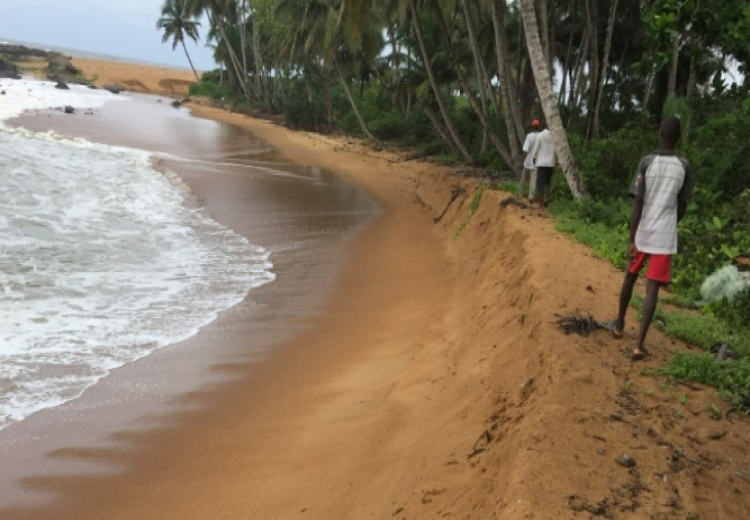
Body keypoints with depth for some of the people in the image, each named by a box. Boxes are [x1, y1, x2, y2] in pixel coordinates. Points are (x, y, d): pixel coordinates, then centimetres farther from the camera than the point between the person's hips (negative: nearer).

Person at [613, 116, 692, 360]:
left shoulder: (647, 162, -7)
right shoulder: (684, 166, -1)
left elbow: (637, 204, -11)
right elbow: (682, 206, 7)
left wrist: (631, 240, -9)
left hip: (642, 234, 0)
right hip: (665, 237, 0)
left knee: (630, 277, 21)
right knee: (652, 289, -1)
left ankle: (619, 324, 37)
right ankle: (640, 343, -9)